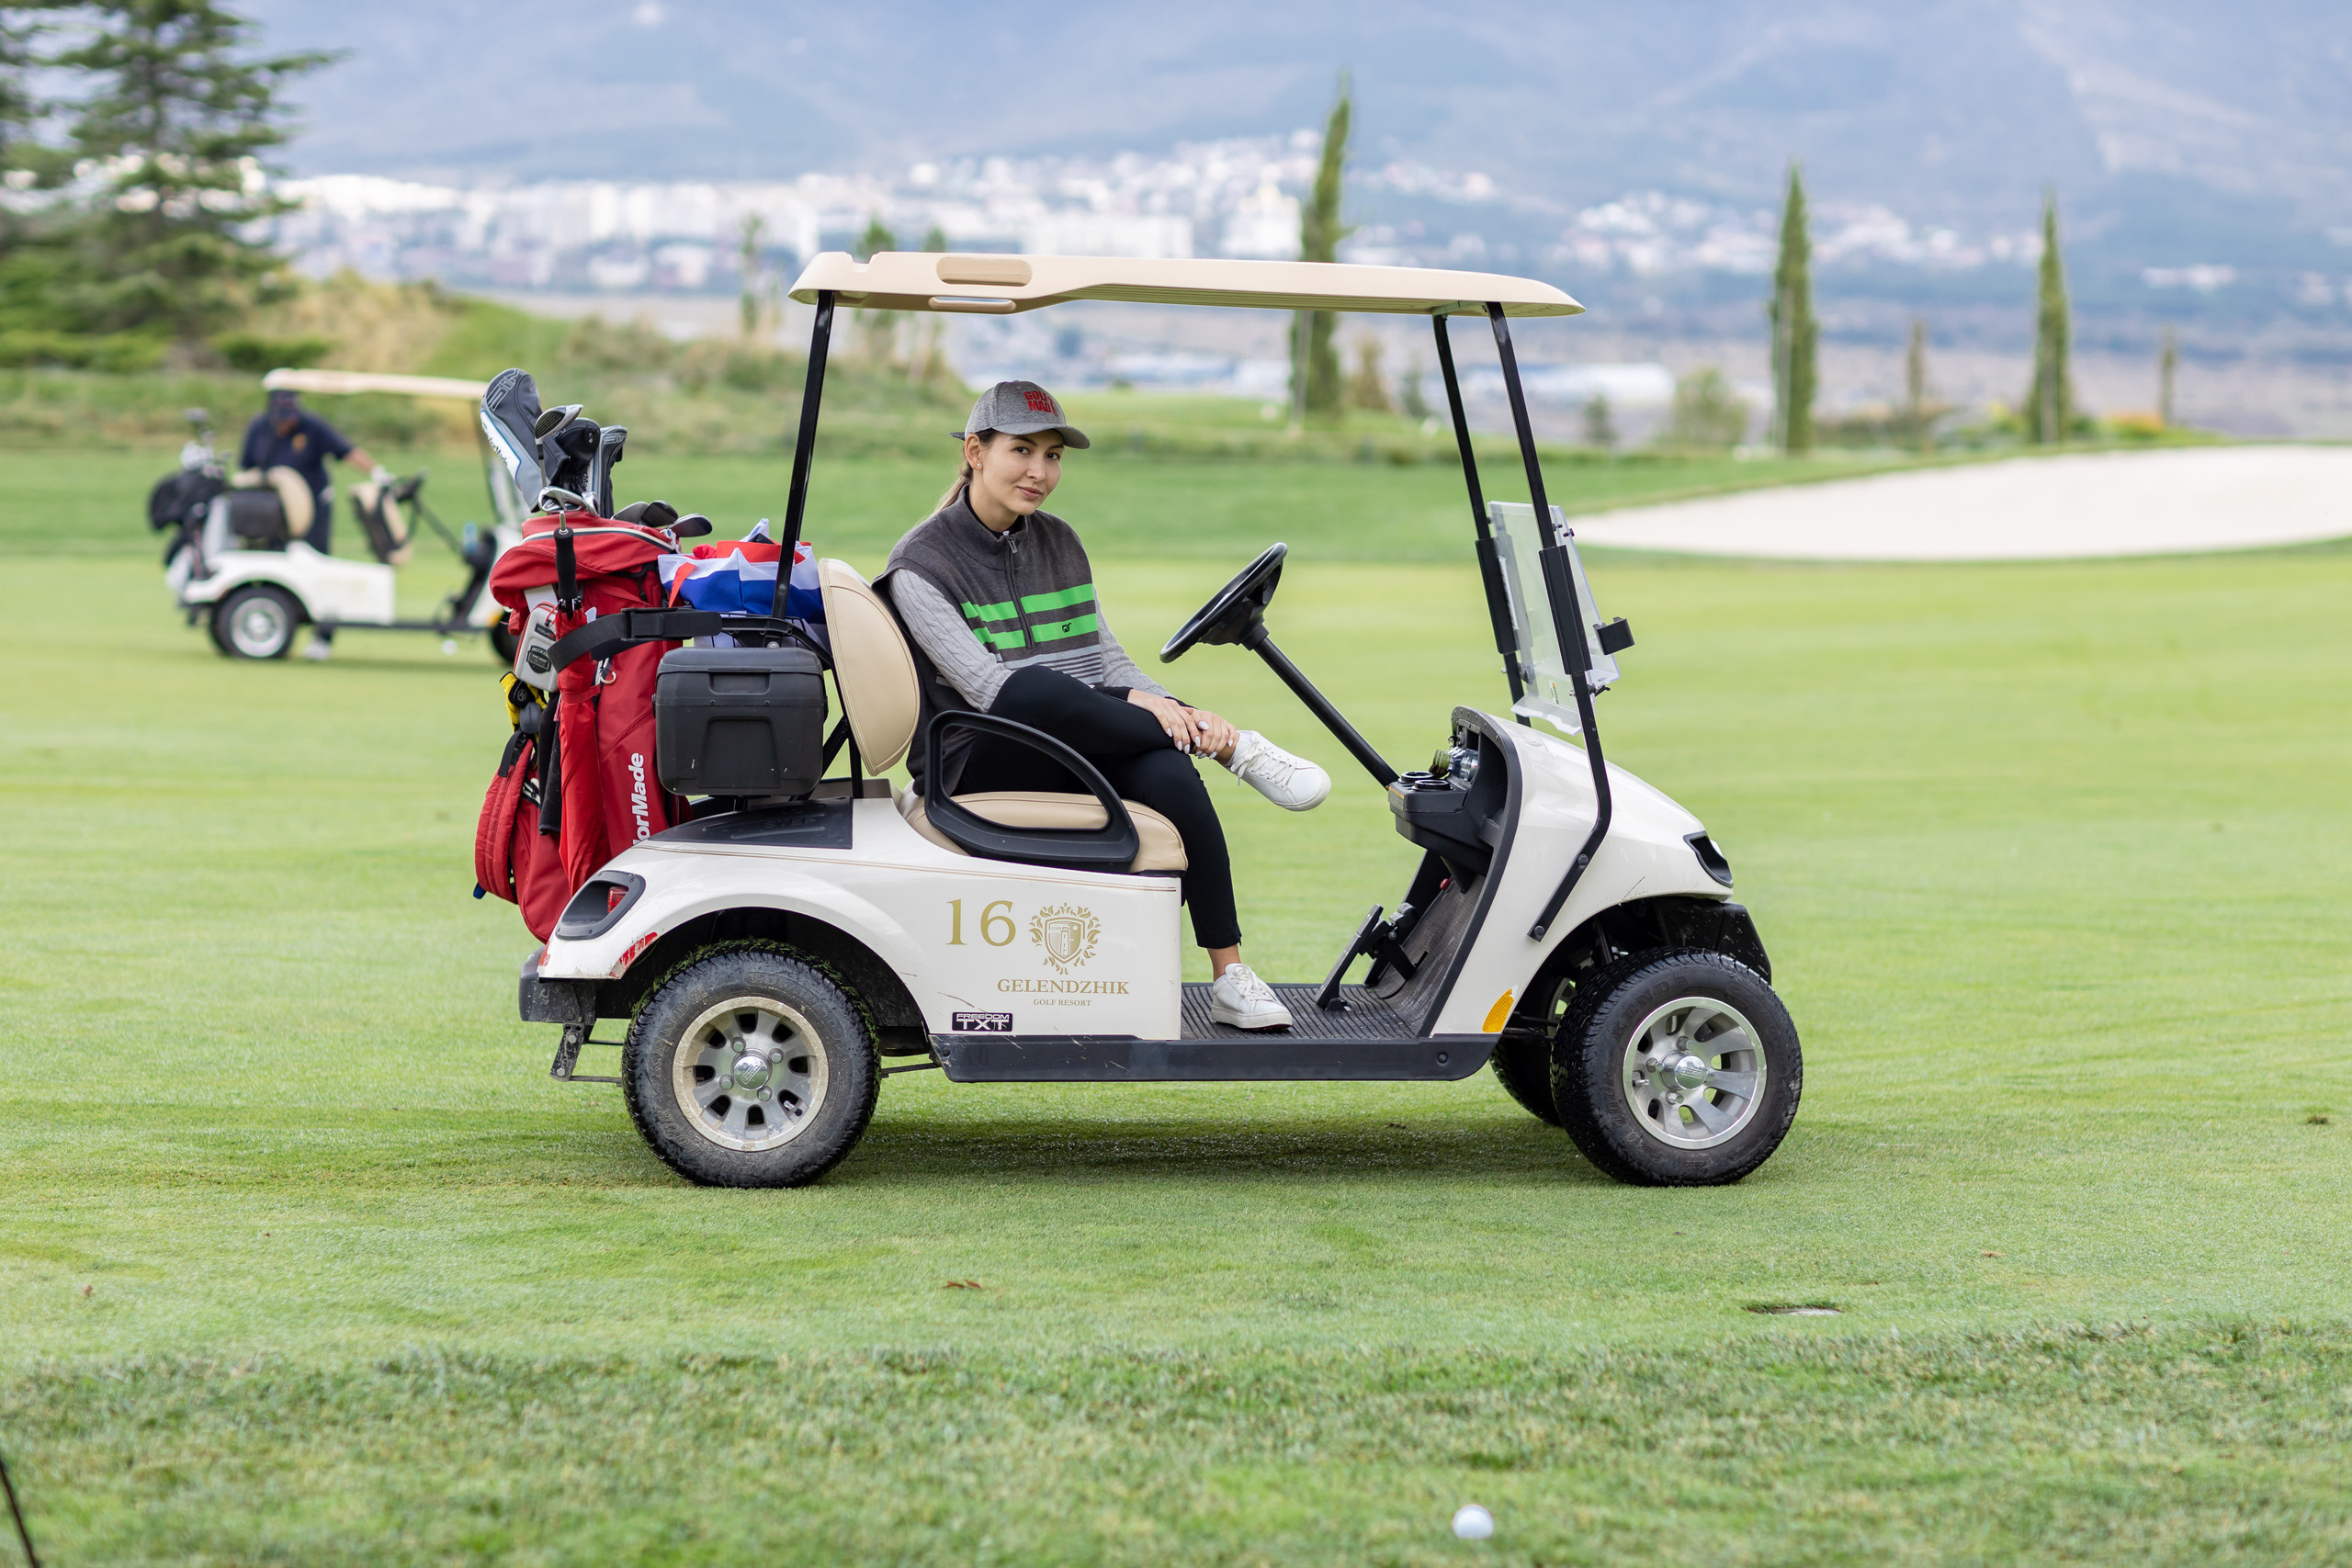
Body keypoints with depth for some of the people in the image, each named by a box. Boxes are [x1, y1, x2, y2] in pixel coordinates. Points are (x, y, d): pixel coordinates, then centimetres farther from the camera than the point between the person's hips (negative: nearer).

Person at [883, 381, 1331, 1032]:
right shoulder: (921, 563, -6)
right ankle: (1235, 748, -23)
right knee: (1036, 690, -38)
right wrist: (1130, 706, -27)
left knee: (1167, 771, -30)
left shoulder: (1059, 543, 15)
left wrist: (1173, 708, -9)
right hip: (981, 765, -5)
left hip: (1083, 754, 5)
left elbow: (1107, 659, 15)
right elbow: (984, 685, -18)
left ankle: (1230, 976, -27)